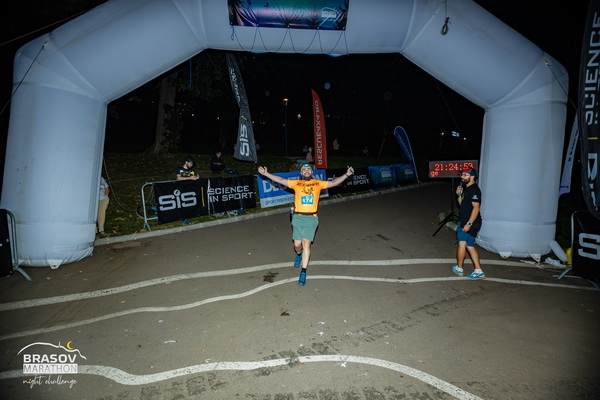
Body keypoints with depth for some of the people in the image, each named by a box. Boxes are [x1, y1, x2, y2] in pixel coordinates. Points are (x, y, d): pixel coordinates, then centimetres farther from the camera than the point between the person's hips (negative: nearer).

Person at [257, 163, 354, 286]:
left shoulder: (318, 183, 10)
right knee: (297, 244, 3)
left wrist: (346, 174, 1)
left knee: (306, 243, -9)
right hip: (298, 217, 1)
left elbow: (334, 182, 10)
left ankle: (303, 272, -3)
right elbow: (280, 180, 9)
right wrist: (266, 173, 4)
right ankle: (298, 254, 42)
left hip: (311, 218, -1)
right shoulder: (296, 183, 10)